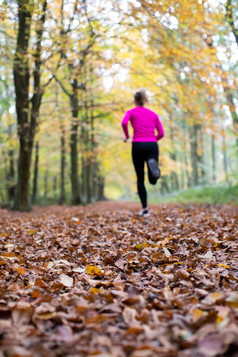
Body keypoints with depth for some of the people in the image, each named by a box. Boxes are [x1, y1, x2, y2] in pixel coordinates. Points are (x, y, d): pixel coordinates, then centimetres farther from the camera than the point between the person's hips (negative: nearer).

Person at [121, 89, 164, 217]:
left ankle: (145, 210, 7)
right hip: (152, 145, 1)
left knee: (140, 179, 11)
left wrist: (126, 136, 2)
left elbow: (124, 122, -14)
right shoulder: (153, 114, 17)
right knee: (153, 180, 0)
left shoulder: (131, 112, 9)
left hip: (138, 145, -1)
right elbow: (161, 133, 11)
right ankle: (153, 164, -34)